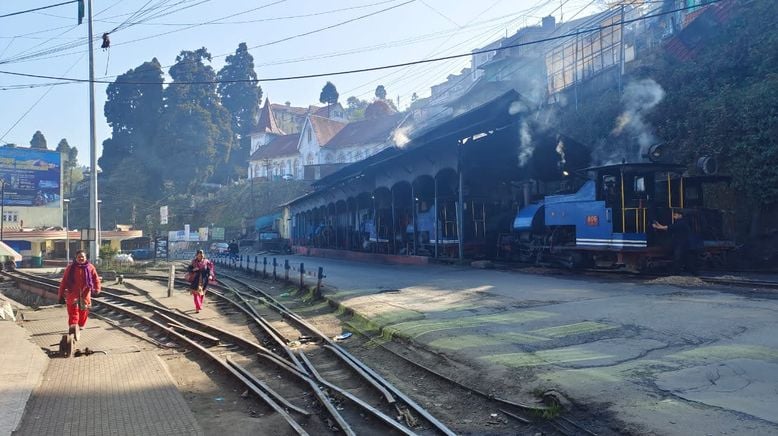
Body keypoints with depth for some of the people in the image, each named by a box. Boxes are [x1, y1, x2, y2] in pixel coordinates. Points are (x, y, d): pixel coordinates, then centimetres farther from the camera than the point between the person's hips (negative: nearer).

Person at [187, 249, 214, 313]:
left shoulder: (206, 262, -3)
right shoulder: (194, 261, -3)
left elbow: (210, 269, -2)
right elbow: (188, 268, 3)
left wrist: (210, 275, -17)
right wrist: (193, 269, -17)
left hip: (203, 280, 1)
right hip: (196, 280, -1)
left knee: (202, 293, 12)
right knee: (196, 293, -10)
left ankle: (199, 306, 32)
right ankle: (198, 308, -14)